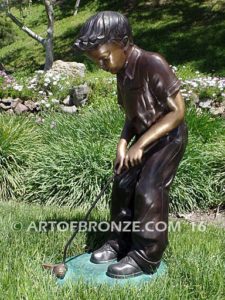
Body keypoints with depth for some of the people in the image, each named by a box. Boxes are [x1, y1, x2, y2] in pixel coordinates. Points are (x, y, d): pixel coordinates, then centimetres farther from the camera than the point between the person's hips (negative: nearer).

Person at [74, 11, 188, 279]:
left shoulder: (152, 64, -24)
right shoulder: (123, 72, 2)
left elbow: (177, 111, -25)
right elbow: (132, 115, 8)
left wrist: (140, 144, -26)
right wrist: (123, 143, -9)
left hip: (169, 137, -8)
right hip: (144, 139, 8)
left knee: (148, 191, -12)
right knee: (122, 186, 7)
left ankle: (146, 257, 3)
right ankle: (120, 242, 22)